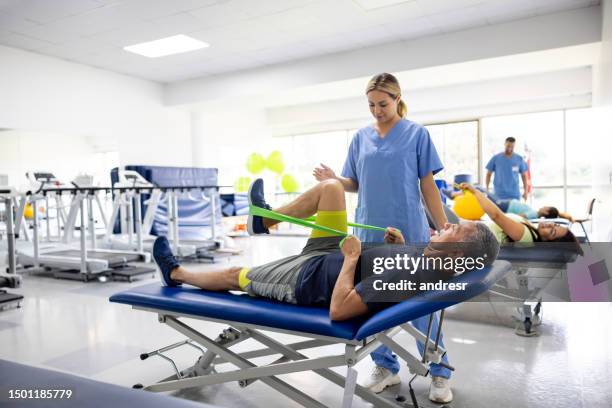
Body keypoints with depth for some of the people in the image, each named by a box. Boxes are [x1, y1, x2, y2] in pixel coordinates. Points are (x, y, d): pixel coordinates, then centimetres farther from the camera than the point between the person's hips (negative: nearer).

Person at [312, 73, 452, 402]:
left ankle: (440, 374, 19)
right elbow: (356, 184, 10)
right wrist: (334, 180, -11)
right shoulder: (361, 137, 8)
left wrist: (444, 229, -6)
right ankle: (385, 367, 27)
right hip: (370, 233, 4)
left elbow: (428, 185, -2)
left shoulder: (417, 134, -1)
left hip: (409, 233, -4)